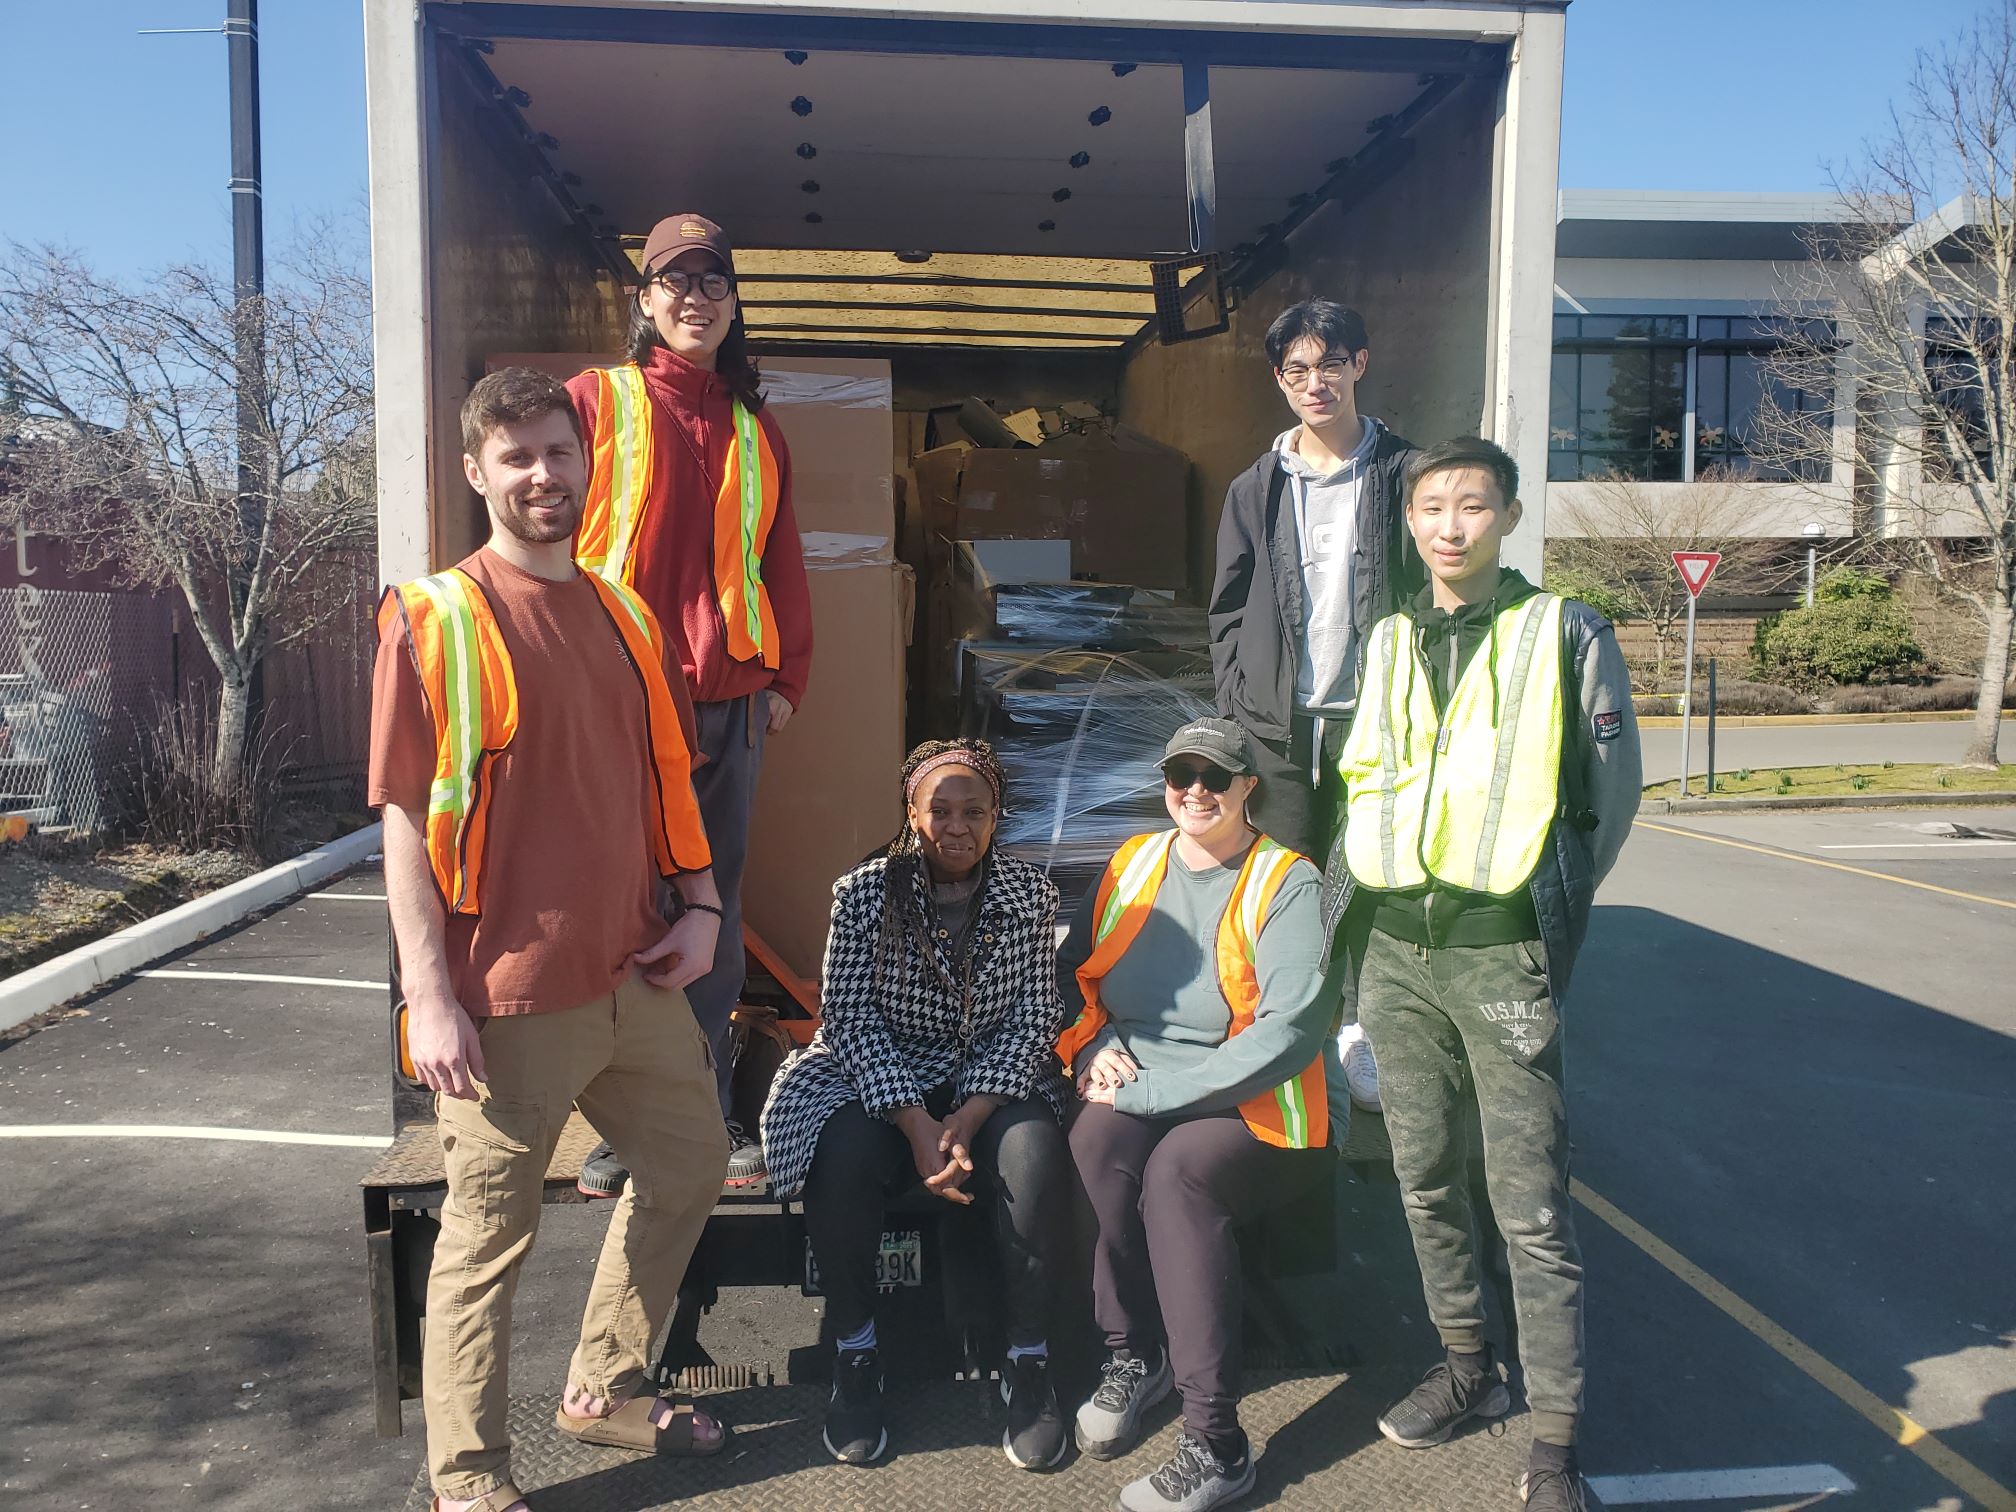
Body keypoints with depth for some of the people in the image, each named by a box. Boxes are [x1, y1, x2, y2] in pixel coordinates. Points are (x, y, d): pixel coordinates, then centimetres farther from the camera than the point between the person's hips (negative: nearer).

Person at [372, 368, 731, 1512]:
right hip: (507, 994, -7)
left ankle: (604, 1389, 39)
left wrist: (701, 904, 6)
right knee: (490, 1232, 5)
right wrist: (431, 996, -15)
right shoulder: (433, 616, -6)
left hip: (637, 976, 7)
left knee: (692, 1164, 18)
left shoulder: (625, 615, 11)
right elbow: (407, 817, -10)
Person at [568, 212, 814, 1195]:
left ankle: (707, 1115, 19)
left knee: (714, 912, 8)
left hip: (732, 707, 4)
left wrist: (786, 677, 9)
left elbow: (781, 565, 18)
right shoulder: (597, 401, 5)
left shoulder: (756, 431, 18)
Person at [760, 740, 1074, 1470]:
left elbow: (1034, 1016, -4)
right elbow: (850, 1015, -10)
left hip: (993, 1080, 1)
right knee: (840, 1155, -31)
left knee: (1034, 1157, -30)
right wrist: (917, 1123, -21)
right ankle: (854, 1356, -9)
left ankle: (1029, 1362, -11)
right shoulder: (863, 891, -5)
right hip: (878, 1076, 0)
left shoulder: (1029, 894, -1)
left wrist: (969, 1117, -19)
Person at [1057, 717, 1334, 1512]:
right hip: (1128, 1094, 4)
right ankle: (1133, 1351, -9)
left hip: (1251, 1108, -3)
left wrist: (1153, 1089, -19)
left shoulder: (1288, 885, -5)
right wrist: (1095, 1045, -4)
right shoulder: (1132, 864, 12)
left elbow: (1289, 1028, -16)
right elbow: (1072, 969, 19)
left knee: (1177, 1166, -35)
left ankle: (1215, 1443, -25)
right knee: (1097, 1139, -31)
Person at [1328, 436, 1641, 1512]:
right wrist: (1364, 897, 13)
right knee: (1426, 1180, 14)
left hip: (1501, 952, -5)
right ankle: (1468, 1367, 33)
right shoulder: (1388, 641, 13)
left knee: (1530, 1205, -2)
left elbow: (1609, 798, 3)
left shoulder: (1566, 635, -1)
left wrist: (1543, 906, 6)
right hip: (1394, 949, 5)